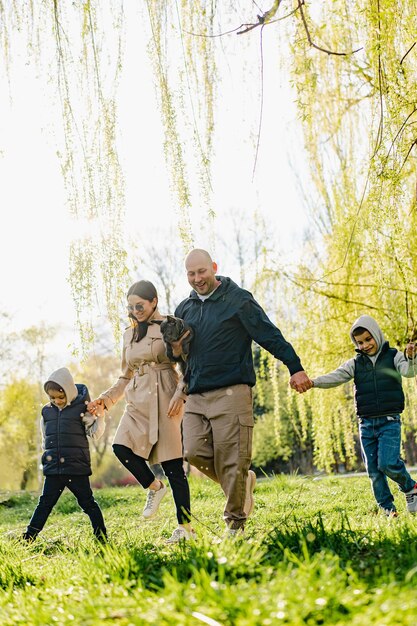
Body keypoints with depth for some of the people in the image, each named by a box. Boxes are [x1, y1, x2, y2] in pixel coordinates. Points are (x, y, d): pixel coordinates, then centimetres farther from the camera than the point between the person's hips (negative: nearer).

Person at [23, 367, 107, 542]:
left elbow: (95, 433, -1)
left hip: (77, 468, -4)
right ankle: (29, 537, 14)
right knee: (45, 503, 9)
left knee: (87, 503, 3)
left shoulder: (82, 409, -4)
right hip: (53, 468, 4)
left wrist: (100, 417, -15)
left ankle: (102, 538, 9)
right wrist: (48, 453, 14)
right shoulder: (46, 411, 8)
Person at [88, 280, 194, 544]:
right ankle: (154, 486, 7)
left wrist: (180, 395, -18)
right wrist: (105, 399, 11)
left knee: (173, 465, -6)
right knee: (121, 447, -19)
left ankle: (186, 527, 2)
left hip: (165, 400, -6)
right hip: (138, 400, 6)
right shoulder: (129, 334, 17)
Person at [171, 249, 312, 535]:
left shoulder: (238, 300, -1)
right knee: (194, 452, -7)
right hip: (196, 395, 5)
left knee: (232, 461, -5)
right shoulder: (185, 309, 16)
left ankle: (236, 522, 8)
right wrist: (176, 351, 4)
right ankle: (244, 481, 17)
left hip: (232, 392, -5)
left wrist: (296, 368, -13)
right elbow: (178, 352, 27)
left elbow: (270, 336, -6)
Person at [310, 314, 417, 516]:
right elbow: (336, 376, -4)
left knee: (387, 463, -18)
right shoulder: (355, 363, 9)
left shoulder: (393, 356, 2)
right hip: (366, 424, 4)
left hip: (390, 422, -4)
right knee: (373, 470, 3)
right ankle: (387, 508, 15)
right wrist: (313, 382, -22)